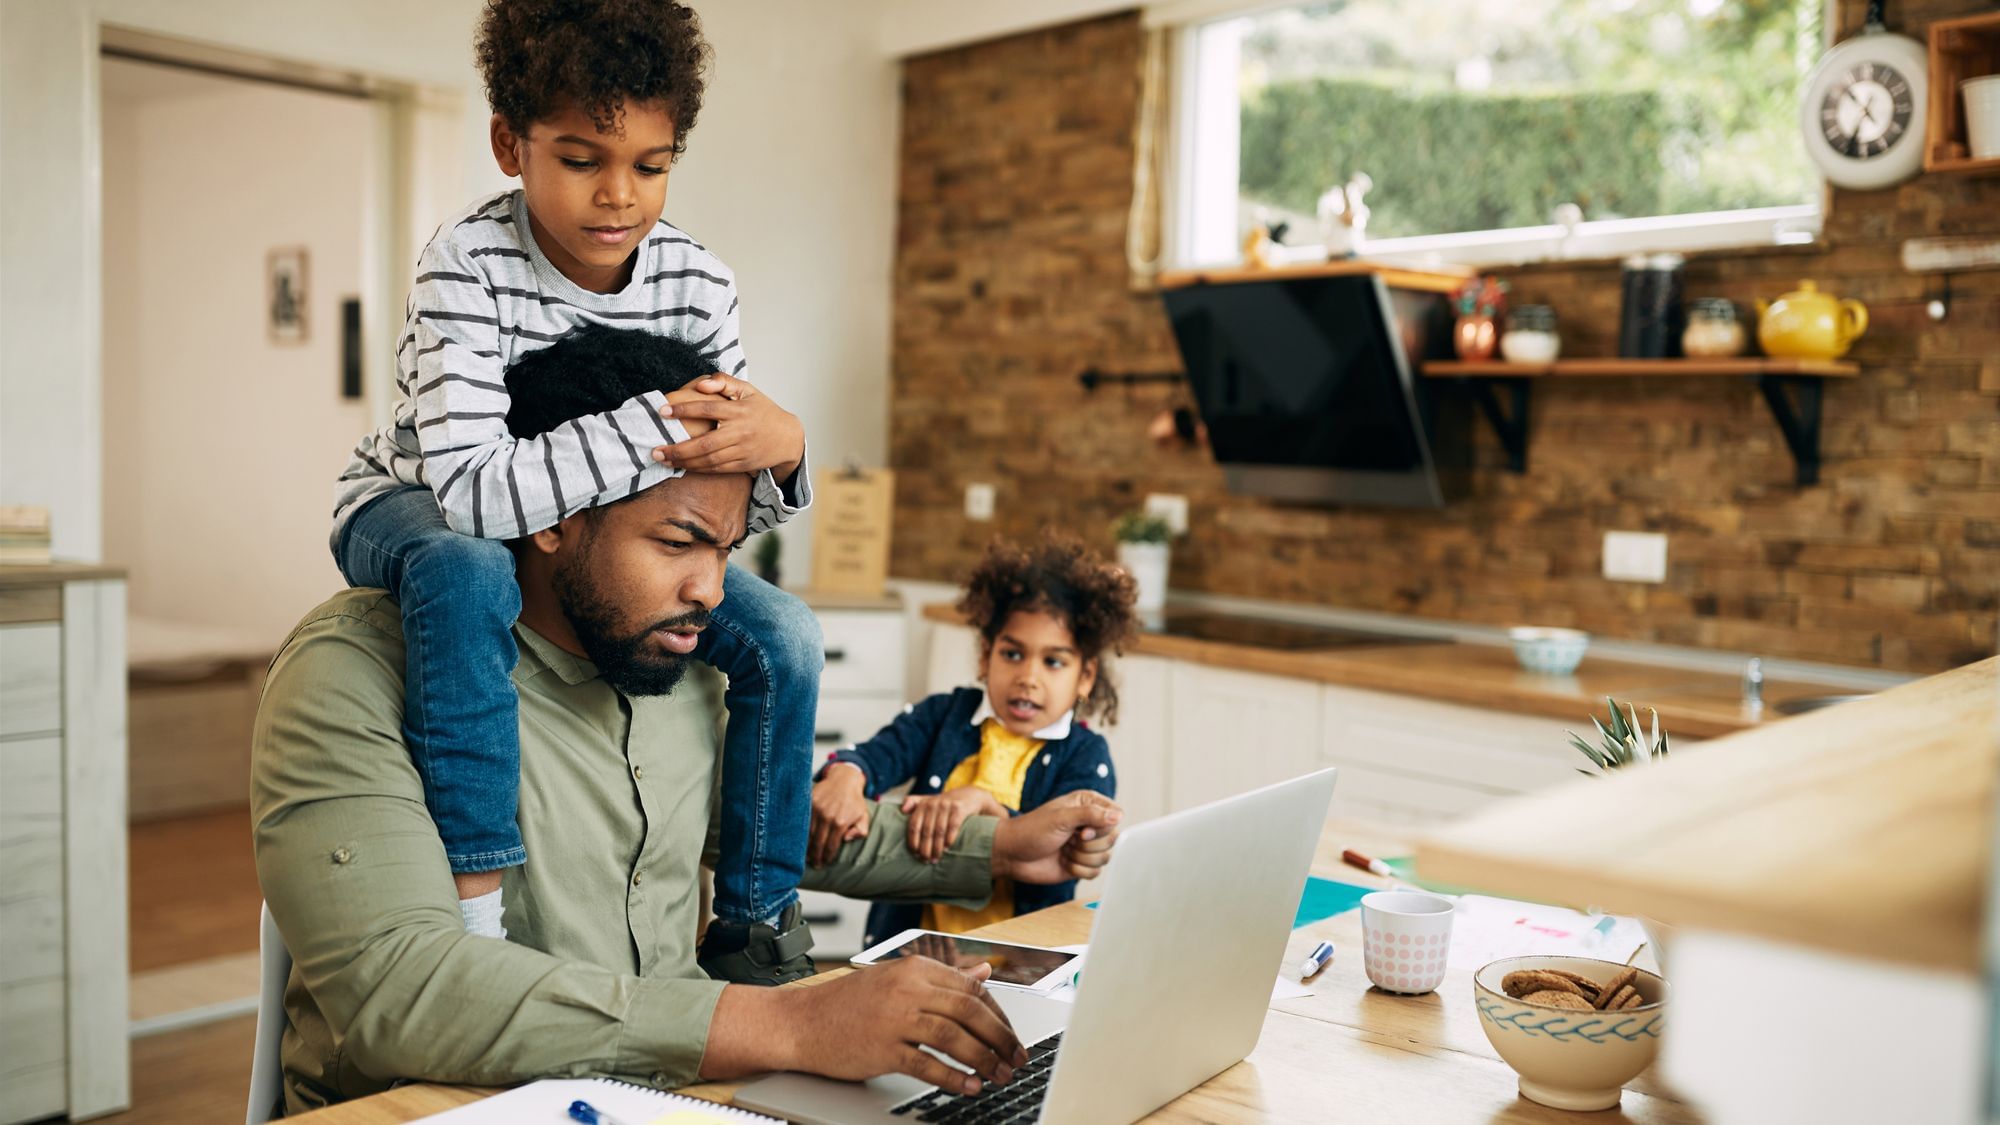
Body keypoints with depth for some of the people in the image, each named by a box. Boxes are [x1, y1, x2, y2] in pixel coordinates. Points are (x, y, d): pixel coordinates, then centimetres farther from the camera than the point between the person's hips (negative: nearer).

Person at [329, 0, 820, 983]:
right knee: (467, 571, -41)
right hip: (412, 511, -4)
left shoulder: (698, 284, -15)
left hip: (598, 522, 5)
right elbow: (470, 491, -41)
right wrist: (657, 430, -44)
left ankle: (757, 929, -1)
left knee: (785, 638, -14)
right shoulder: (469, 264, -28)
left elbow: (727, 506, -10)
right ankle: (473, 910, -33)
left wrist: (779, 448, -33)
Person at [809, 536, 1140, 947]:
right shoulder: (945, 713, 11)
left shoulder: (1087, 758, 3)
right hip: (909, 943, 0)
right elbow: (880, 753, -7)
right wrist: (846, 778, -30)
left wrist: (981, 803, -25)